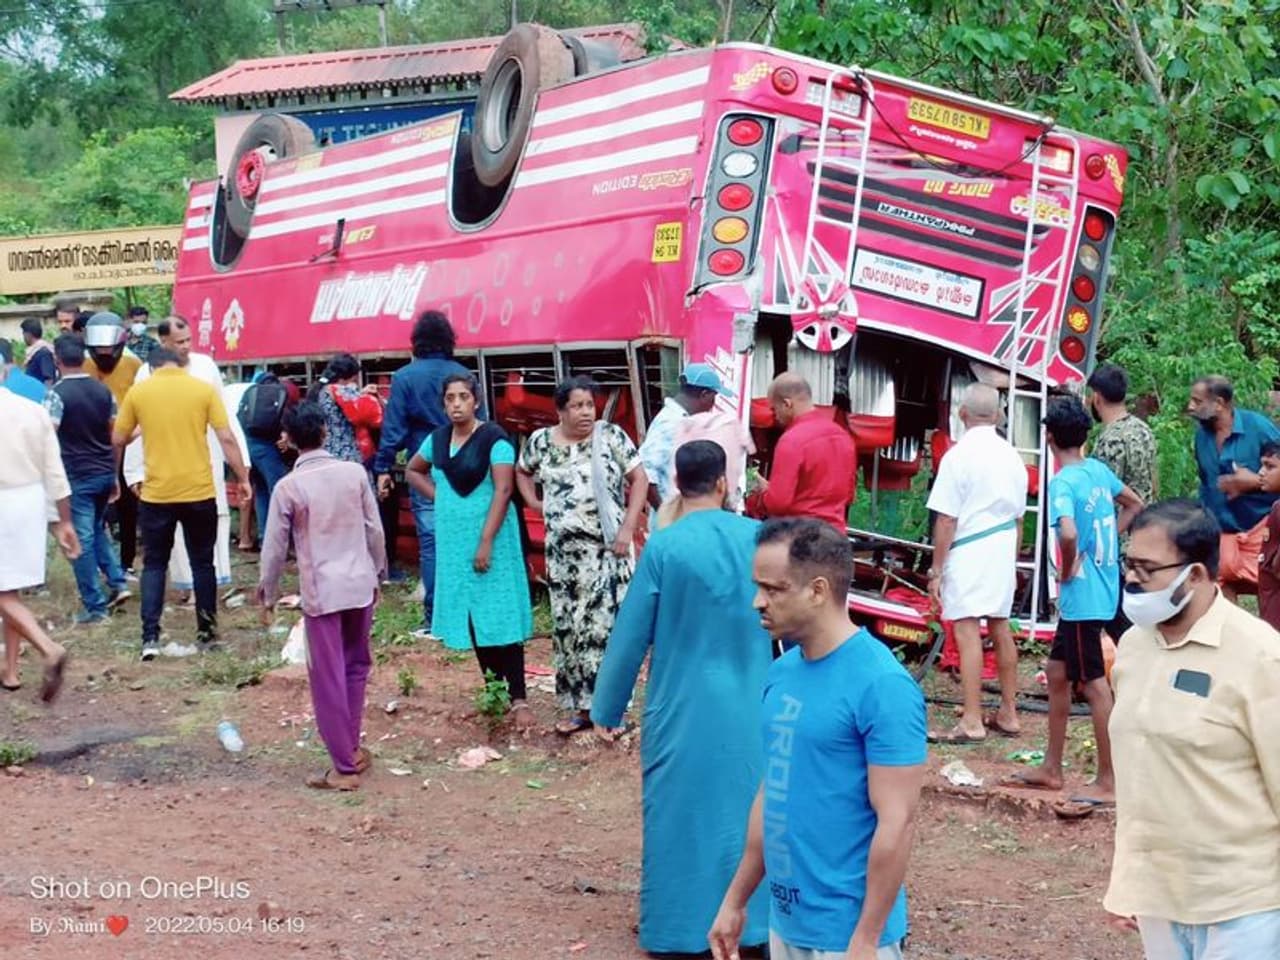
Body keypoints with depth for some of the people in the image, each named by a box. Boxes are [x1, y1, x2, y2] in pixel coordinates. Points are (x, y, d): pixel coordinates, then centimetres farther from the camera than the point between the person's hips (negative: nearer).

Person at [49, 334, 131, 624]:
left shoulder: (56, 393, -13)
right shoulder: (103, 390, 4)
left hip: (76, 476, -6)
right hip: (105, 472, 6)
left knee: (82, 540, 1)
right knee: (98, 529, 24)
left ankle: (95, 606, 3)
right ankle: (117, 581, 13)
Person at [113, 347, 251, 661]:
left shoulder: (138, 392, 1)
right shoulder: (203, 389, -1)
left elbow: (118, 441, 8)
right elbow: (227, 439, -4)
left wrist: (114, 477, 26)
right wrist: (243, 478, 4)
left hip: (156, 494, 0)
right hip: (200, 493, 0)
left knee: (154, 564, 11)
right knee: (202, 563, 13)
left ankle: (150, 638, 2)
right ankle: (207, 633, 18)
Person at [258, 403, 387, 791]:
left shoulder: (288, 487, -9)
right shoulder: (355, 472, -2)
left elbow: (275, 547, -4)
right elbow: (375, 530, 4)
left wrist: (267, 594, 10)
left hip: (321, 591, -3)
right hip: (360, 584, 4)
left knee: (328, 679, 3)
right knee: (355, 668, 19)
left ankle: (345, 767, 6)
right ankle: (351, 749, 27)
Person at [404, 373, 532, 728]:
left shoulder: (493, 438, -11)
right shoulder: (437, 439, 7)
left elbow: (503, 491, -17)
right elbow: (413, 471, 24)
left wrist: (486, 542, -21)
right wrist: (439, 497, 7)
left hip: (490, 534, -6)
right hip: (453, 537, 6)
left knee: (500, 614, -7)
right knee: (471, 615, 9)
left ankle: (518, 699, -5)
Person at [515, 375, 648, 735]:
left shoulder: (611, 436, -4)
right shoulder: (541, 441, 3)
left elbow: (639, 479, -4)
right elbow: (521, 471, 22)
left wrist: (628, 527, -11)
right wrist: (534, 503, 6)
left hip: (608, 546, -3)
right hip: (564, 550, 3)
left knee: (608, 621, -4)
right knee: (569, 624, 6)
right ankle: (581, 705, 15)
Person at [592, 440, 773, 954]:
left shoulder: (663, 546, -13)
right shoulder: (759, 538, -6)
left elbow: (631, 634, -8)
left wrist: (607, 708, 3)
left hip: (682, 709, -2)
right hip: (749, 706, 2)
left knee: (679, 811, 10)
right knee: (749, 806, 14)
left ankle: (675, 927, 20)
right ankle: (754, 922, 24)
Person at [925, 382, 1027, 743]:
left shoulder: (958, 456, -12)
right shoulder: (1012, 456, 8)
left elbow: (946, 520, -13)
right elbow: (1018, 519, 16)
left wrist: (937, 570, -7)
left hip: (968, 552, -7)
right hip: (1002, 553, 7)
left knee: (967, 631, -7)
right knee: (1000, 627, 16)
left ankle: (972, 722, -9)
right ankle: (1008, 714, 24)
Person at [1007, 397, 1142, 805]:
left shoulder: (1063, 483, -19)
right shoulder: (1099, 470, 5)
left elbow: (1068, 534, -35)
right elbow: (1134, 505, 21)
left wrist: (1067, 570, -17)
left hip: (1083, 596, -9)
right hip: (1100, 590, 9)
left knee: (1094, 685, -1)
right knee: (1057, 673, 18)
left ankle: (1107, 783, 7)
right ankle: (1051, 768, 27)